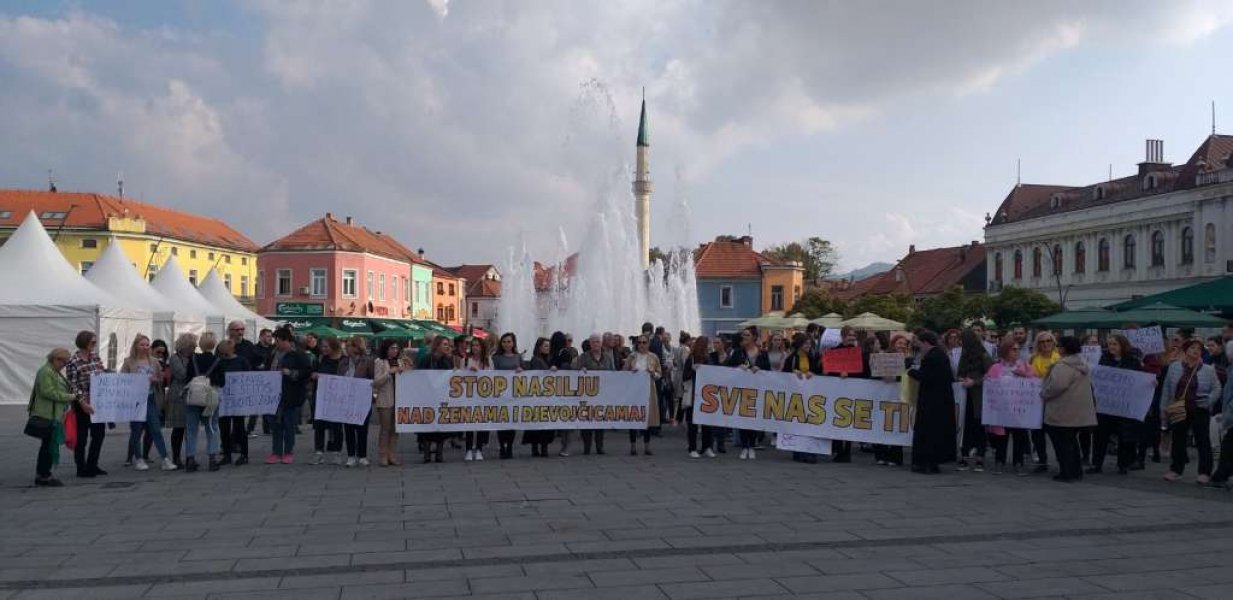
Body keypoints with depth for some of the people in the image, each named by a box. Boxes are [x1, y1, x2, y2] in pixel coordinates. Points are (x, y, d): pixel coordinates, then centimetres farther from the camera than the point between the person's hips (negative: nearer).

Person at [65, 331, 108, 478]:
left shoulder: (96, 357, 7)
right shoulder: (73, 362, -12)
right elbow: (73, 386, -15)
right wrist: (83, 403, -21)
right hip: (82, 405, -6)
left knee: (99, 433, 11)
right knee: (82, 437, 5)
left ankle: (92, 466, 25)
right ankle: (81, 469, 15)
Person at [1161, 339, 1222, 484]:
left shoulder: (1208, 370, 1)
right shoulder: (1174, 368, 4)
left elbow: (1216, 389, 3)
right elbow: (1167, 389, 6)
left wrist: (1208, 401, -14)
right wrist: (1163, 408, 3)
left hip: (1200, 411, -2)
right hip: (1179, 411, 2)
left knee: (1203, 441, 2)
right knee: (1178, 440, 7)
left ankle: (1204, 472, 8)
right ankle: (1176, 469, 17)